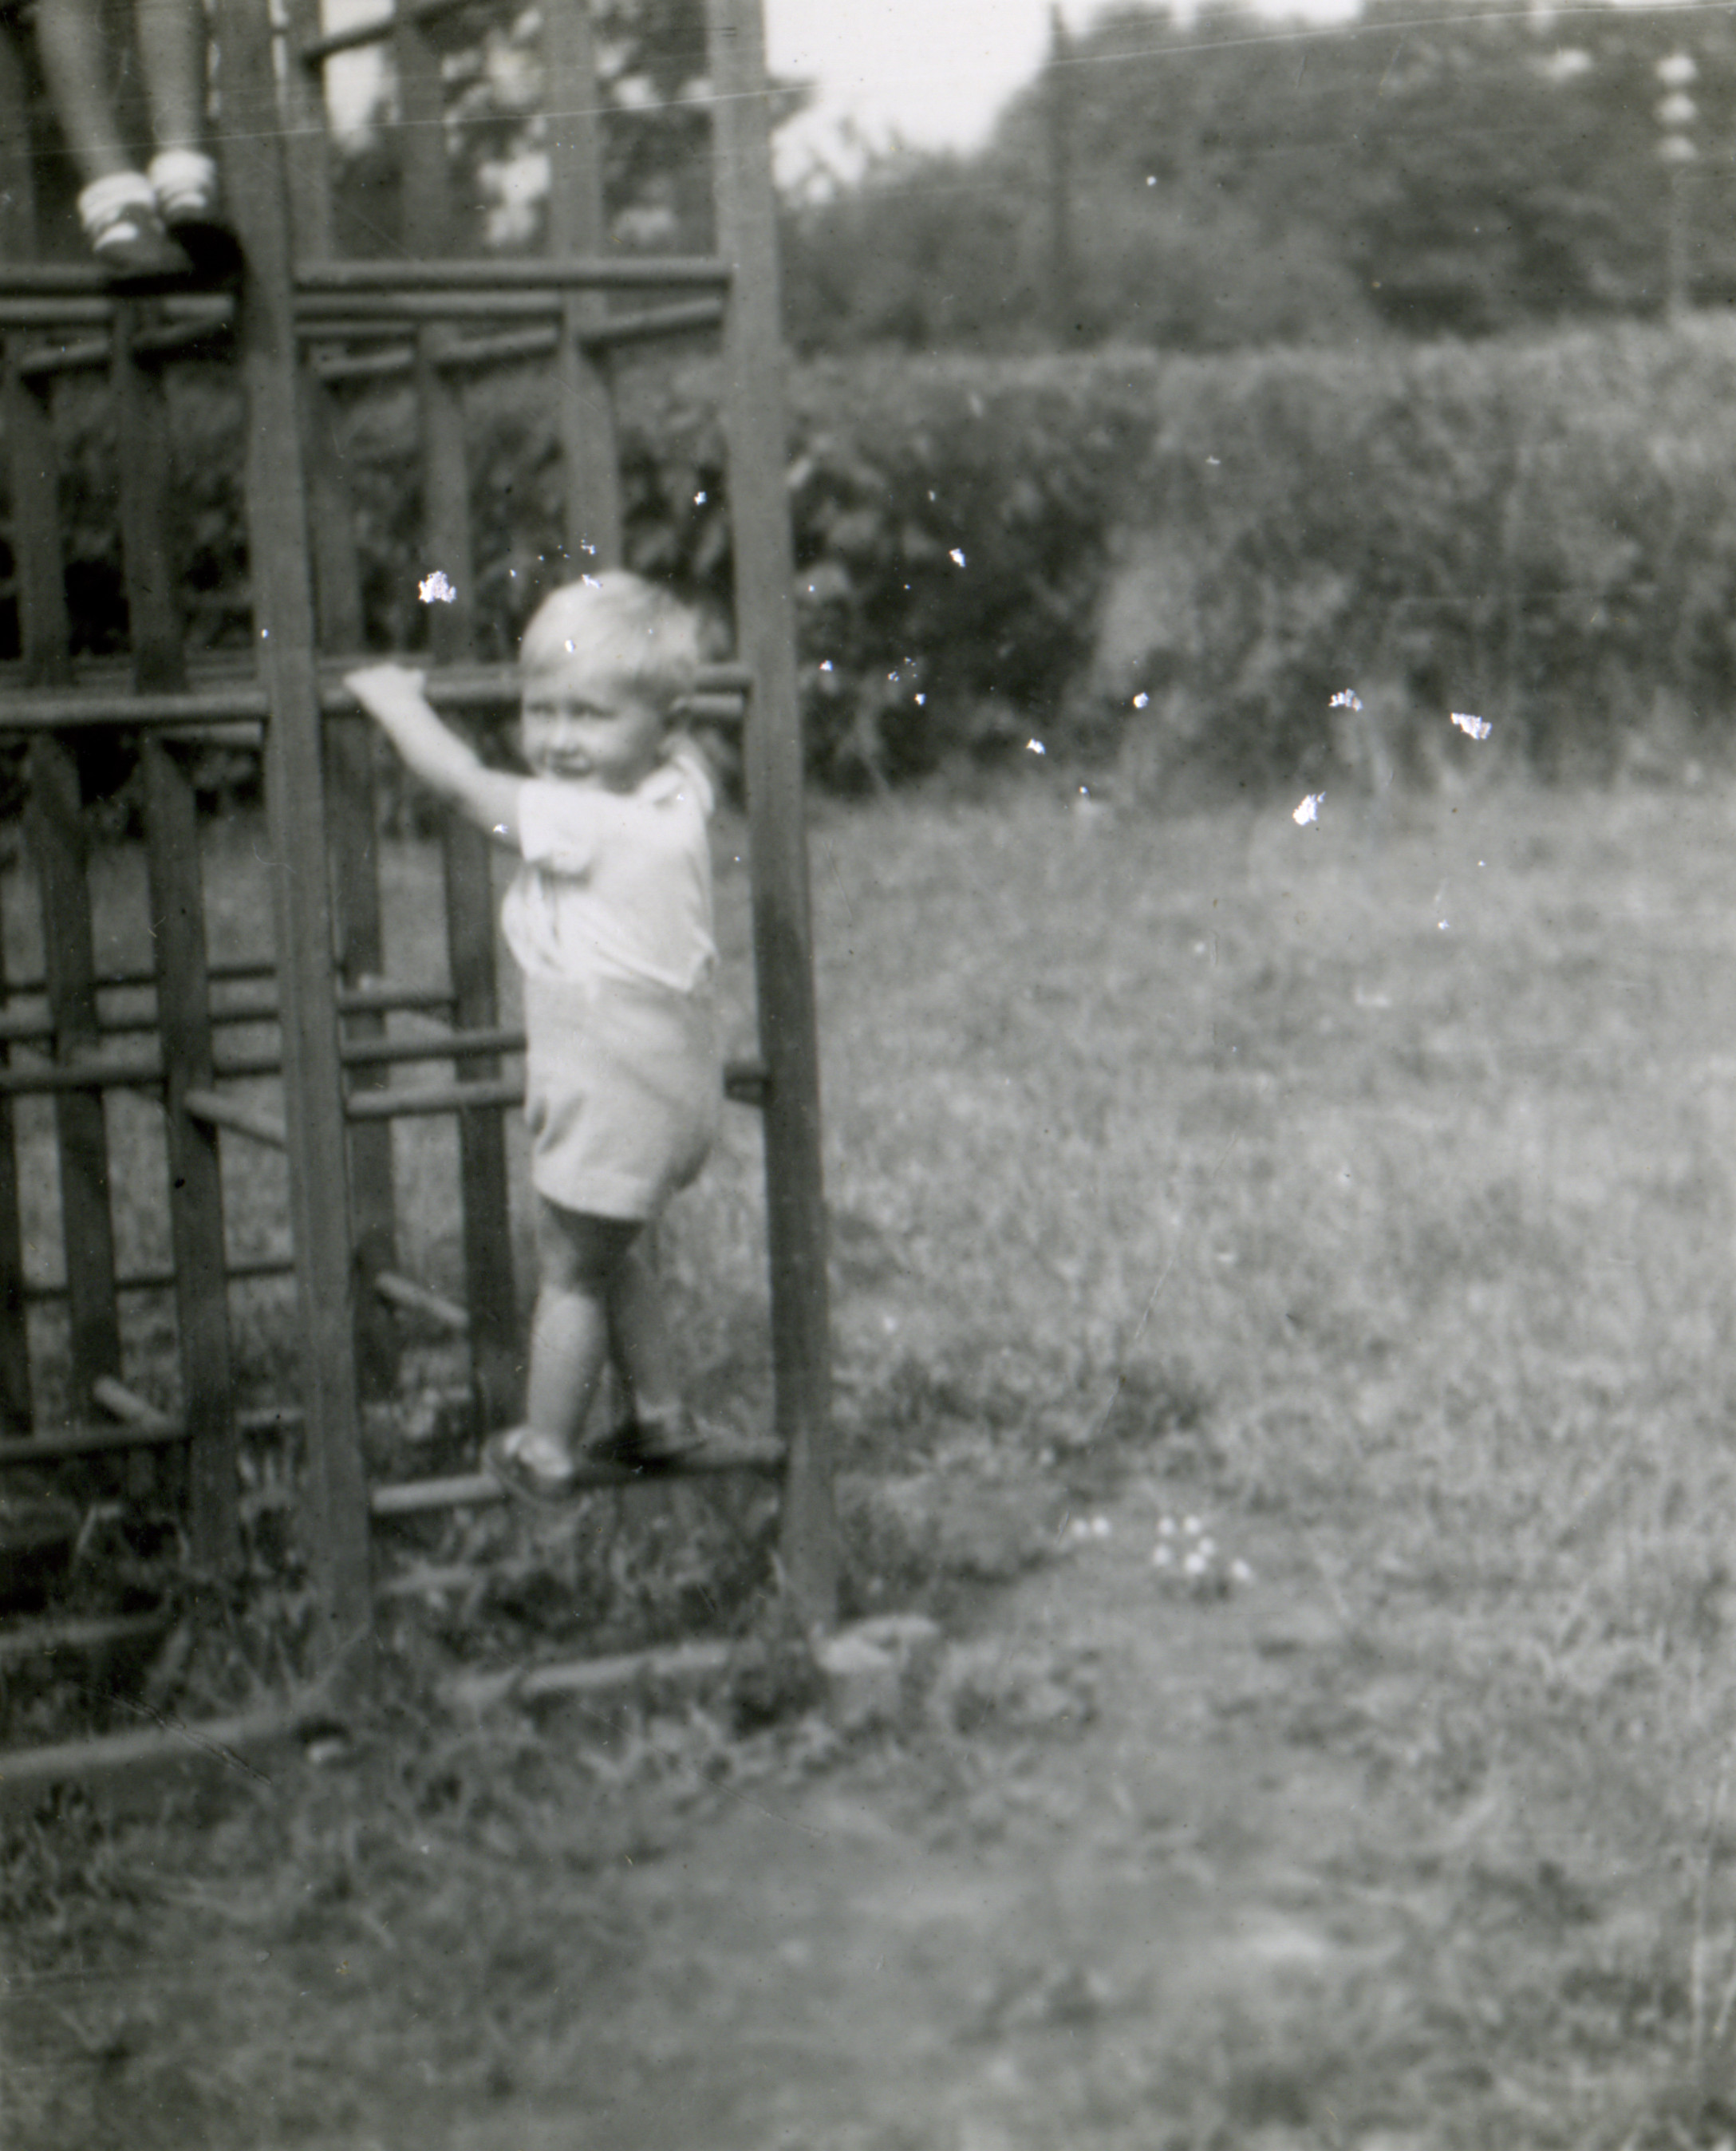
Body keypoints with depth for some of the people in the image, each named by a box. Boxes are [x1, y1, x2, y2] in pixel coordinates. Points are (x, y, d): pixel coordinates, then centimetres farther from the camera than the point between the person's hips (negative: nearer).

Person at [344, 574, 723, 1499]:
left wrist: (392, 695, -1)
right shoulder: (679, 791, -1)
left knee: (571, 1269, 6)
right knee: (620, 1253, 25)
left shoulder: (581, 822, -24)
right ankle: (657, 1413, 34)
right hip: (669, 1066, 9)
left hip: (612, 1082, -9)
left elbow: (459, 780, -16)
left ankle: (543, 1451, 18)